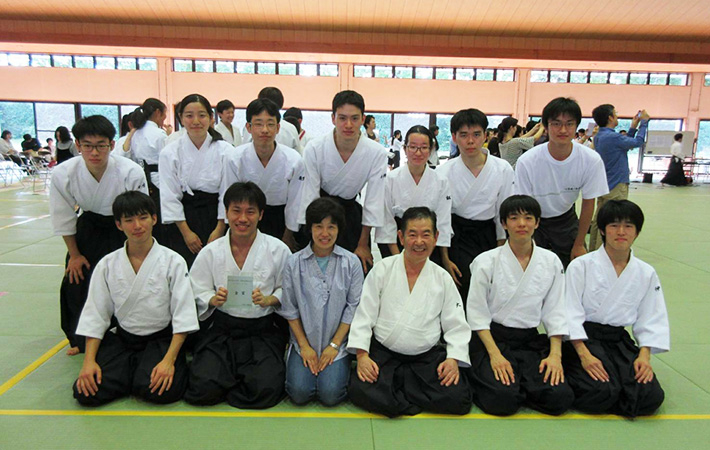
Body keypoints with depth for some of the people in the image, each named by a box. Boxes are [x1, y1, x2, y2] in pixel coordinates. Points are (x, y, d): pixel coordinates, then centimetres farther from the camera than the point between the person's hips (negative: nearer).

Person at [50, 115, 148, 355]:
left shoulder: (131, 172, -31)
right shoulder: (63, 174, -23)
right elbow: (63, 218, -7)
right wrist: (74, 254, 0)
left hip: (123, 230, -2)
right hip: (89, 226, 3)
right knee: (75, 281, 2)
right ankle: (81, 339, 27)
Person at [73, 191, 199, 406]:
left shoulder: (173, 262, -10)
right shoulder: (107, 265, 0)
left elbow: (183, 316, -11)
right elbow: (94, 316, 2)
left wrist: (169, 360, -20)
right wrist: (89, 361, -9)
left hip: (161, 340, -3)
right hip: (122, 340, 3)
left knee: (160, 391, -27)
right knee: (85, 392, -17)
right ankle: (136, 370, 8)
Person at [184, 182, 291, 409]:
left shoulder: (278, 250, -2)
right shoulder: (211, 252, 2)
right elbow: (197, 294, 6)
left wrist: (269, 299, -17)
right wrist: (214, 299, -15)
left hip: (263, 332, -1)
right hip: (222, 331, 1)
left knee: (265, 390, -21)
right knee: (204, 389, -18)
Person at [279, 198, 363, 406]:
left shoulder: (351, 263, -3)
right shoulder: (294, 263, -2)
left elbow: (353, 308, -2)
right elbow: (289, 309, 1)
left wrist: (334, 345, -7)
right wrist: (304, 346, -4)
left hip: (338, 344, 0)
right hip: (304, 343, 1)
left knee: (330, 395, -15)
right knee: (300, 393, -13)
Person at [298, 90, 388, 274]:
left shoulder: (377, 153, -19)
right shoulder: (314, 149, -22)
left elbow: (373, 202, -12)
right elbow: (309, 197, -16)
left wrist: (363, 244, -6)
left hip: (350, 210, 1)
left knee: (360, 268, -3)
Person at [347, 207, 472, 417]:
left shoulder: (443, 278, 4)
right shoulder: (382, 269, -1)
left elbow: (456, 325, 6)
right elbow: (364, 315, -3)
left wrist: (453, 359, -10)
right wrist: (362, 354, -13)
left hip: (427, 357, 2)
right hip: (382, 353, -2)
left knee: (458, 398, -19)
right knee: (360, 391, -28)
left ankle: (395, 387, -2)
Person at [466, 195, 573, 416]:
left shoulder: (551, 262, 4)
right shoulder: (486, 262, -6)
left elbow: (554, 313, 5)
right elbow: (477, 313, -6)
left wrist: (555, 354, -8)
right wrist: (495, 354, -16)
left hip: (531, 341, 4)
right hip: (491, 338, -3)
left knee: (560, 398, -19)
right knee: (502, 400, -25)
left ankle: (517, 385, 9)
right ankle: (484, 379, 7)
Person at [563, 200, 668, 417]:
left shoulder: (646, 273, 7)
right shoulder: (581, 266, -7)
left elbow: (651, 319, 9)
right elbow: (571, 312, -10)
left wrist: (644, 355, -7)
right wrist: (584, 354, -19)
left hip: (620, 342, 5)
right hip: (583, 340, -4)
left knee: (650, 397, -18)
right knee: (602, 391, -27)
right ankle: (564, 382, 3)